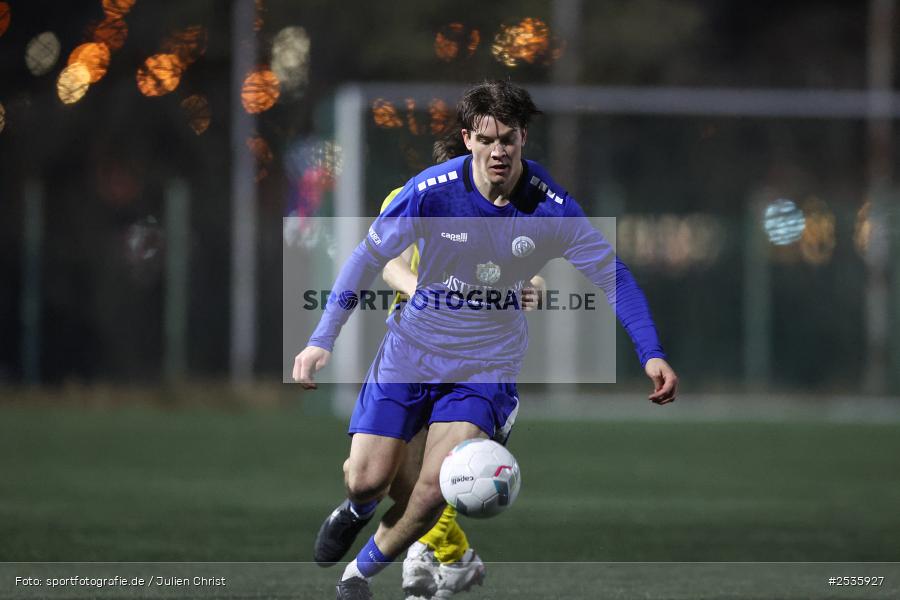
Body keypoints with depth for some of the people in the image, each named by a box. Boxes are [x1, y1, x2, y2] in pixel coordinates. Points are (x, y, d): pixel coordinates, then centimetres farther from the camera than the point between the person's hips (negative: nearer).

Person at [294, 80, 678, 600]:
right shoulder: (432, 191, -18)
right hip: (412, 347, 0)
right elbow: (370, 257, -5)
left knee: (435, 488, -17)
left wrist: (651, 353, -13)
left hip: (487, 363, 0)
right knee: (367, 479, -5)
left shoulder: (551, 207, -16)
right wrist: (323, 339, -10)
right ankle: (360, 508, 36)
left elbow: (613, 276, -4)